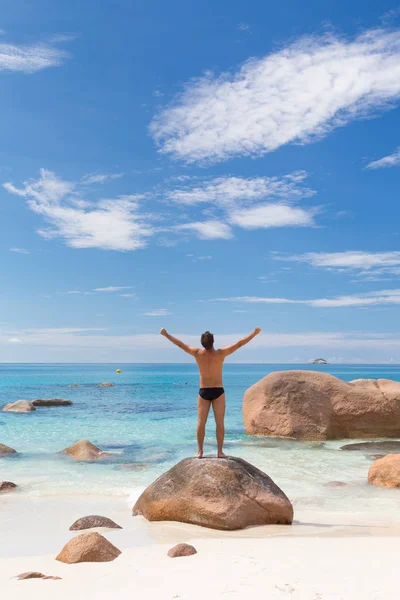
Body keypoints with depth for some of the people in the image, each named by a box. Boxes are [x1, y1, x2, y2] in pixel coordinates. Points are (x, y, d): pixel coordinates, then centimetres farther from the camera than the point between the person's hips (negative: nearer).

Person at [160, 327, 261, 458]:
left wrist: (166, 334, 14)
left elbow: (180, 343, 2)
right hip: (218, 392, -1)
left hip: (203, 392, 2)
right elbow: (239, 344, -7)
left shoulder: (197, 353, -8)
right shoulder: (221, 353, -12)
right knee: (220, 423, 3)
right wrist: (254, 333, 1)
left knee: (201, 423, 5)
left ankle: (200, 451, 6)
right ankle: (220, 451, 3)